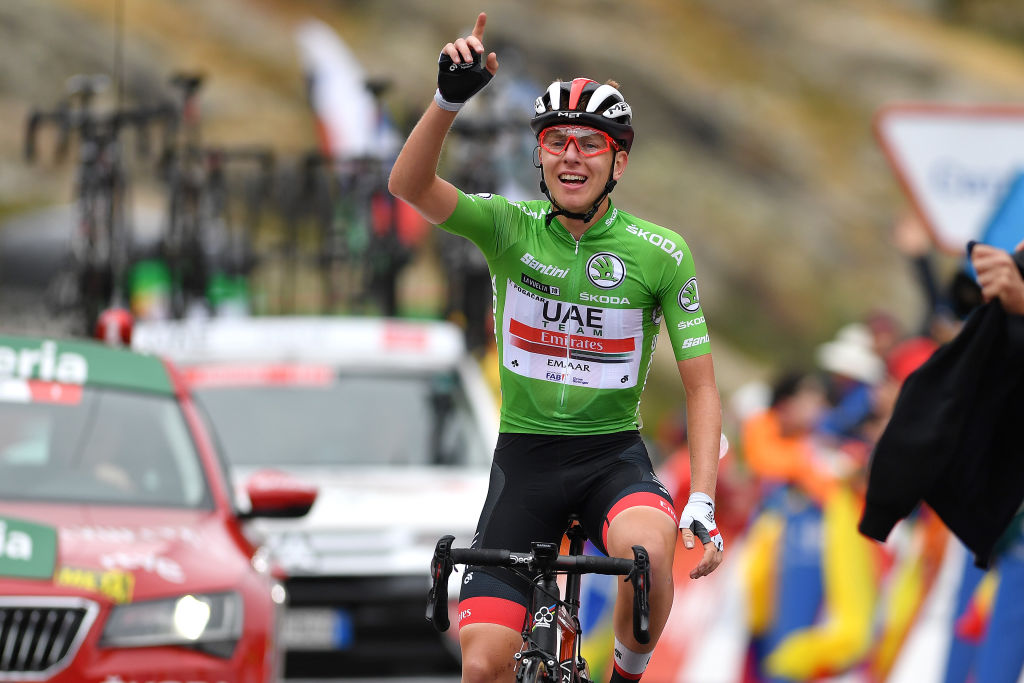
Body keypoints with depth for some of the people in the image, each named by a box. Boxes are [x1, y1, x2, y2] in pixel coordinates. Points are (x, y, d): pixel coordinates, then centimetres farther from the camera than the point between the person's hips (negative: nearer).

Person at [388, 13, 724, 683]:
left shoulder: (661, 253, -6)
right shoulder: (509, 227, -5)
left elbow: (701, 386, -4)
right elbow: (409, 184, -22)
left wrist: (703, 501, -17)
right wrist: (450, 98, -40)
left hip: (612, 456, -1)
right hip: (525, 455, 1)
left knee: (647, 548, -36)